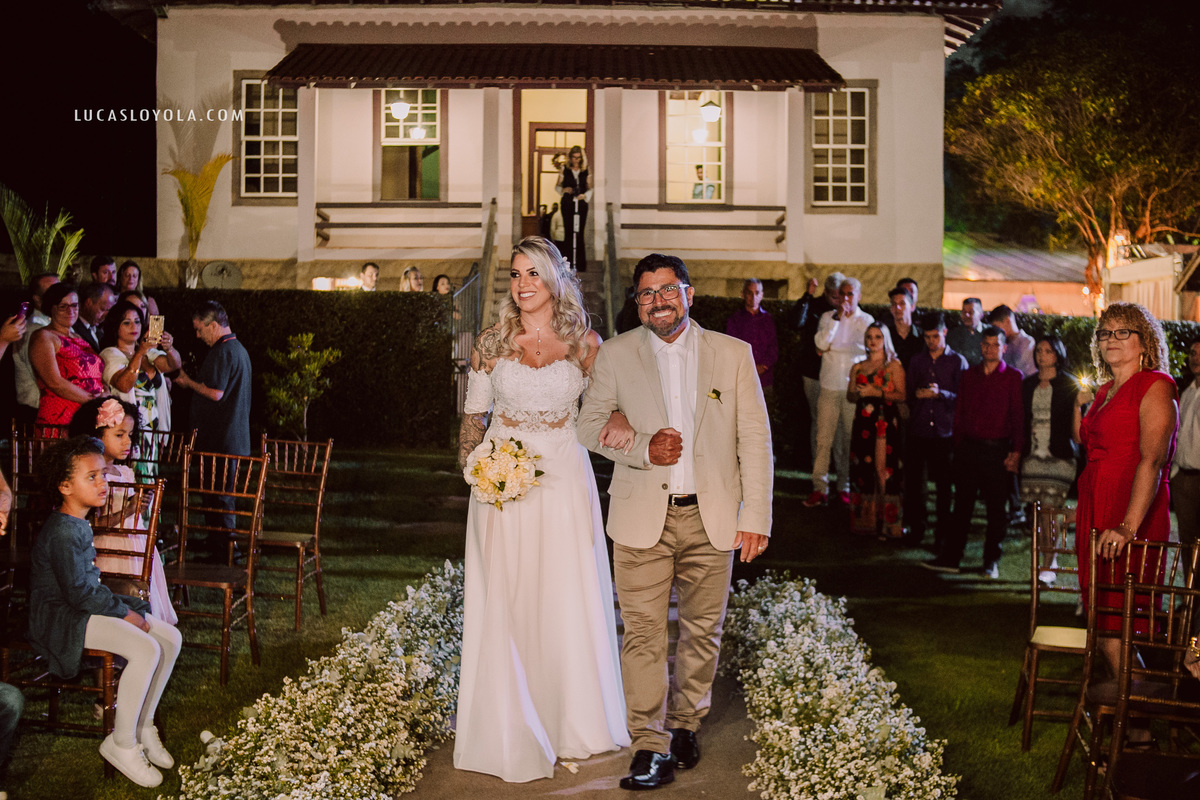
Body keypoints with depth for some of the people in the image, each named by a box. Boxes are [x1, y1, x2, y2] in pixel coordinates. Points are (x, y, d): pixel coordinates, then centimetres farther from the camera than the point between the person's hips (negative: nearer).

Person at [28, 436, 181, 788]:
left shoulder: (79, 523, 11)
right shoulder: (62, 532, -21)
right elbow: (77, 592, -22)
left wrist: (121, 606, 5)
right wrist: (124, 612, -13)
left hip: (83, 606, 10)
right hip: (57, 617, -10)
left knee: (170, 637, -1)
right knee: (145, 650, -27)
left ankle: (143, 726, 9)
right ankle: (122, 743, -12)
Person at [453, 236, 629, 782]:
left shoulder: (585, 342, 0)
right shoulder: (493, 342, 2)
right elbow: (474, 413, 9)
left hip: (564, 478, 0)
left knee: (568, 601, 6)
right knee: (504, 602, 3)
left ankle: (572, 720, 25)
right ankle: (509, 731, 16)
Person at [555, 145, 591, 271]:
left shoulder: (586, 171, 7)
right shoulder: (565, 170, 7)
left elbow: (590, 188, 9)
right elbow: (557, 186, 9)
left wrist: (585, 195, -10)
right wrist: (564, 190, -11)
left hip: (581, 204, 0)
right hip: (567, 203, 0)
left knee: (579, 233, -1)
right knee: (568, 232, -1)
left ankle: (580, 263, 1)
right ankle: (568, 262, 2)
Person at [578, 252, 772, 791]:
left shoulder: (733, 354, 3)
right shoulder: (616, 355, 3)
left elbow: (755, 440, 2)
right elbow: (589, 425, 6)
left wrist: (756, 516, -4)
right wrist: (643, 448, -12)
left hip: (712, 517, 1)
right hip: (642, 517, -1)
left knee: (703, 630, 11)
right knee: (643, 633, -3)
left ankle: (685, 724, 30)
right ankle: (651, 747, 7)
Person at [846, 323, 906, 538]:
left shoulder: (894, 366, 3)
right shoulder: (858, 368, 16)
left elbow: (901, 395, -6)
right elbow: (849, 395, 18)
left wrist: (876, 392, -14)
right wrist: (857, 394, -4)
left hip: (885, 423, -4)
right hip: (863, 422, 4)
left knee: (883, 469, -9)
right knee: (862, 468, 0)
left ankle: (886, 522, -4)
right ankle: (865, 520, 7)